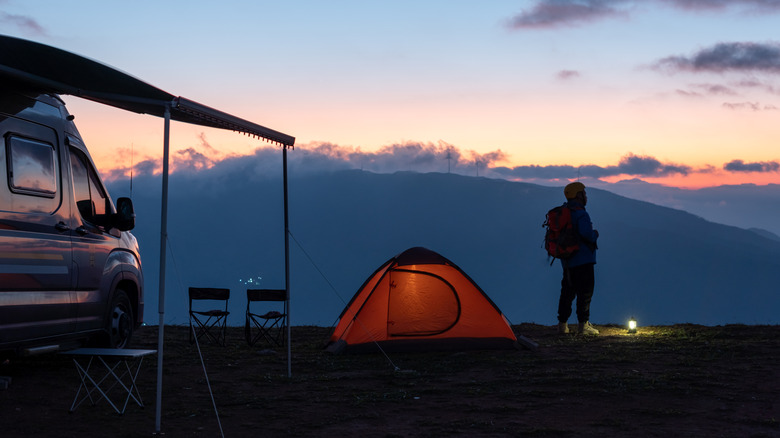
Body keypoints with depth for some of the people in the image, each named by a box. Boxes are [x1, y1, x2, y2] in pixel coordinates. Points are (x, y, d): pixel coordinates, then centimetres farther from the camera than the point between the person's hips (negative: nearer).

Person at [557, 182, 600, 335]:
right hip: (582, 260, -8)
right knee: (585, 291, -2)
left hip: (567, 261, 8)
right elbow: (586, 233, -26)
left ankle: (562, 324, 12)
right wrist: (595, 234, -6)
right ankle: (583, 324, -3)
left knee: (568, 291, 12)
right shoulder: (580, 214, -14)